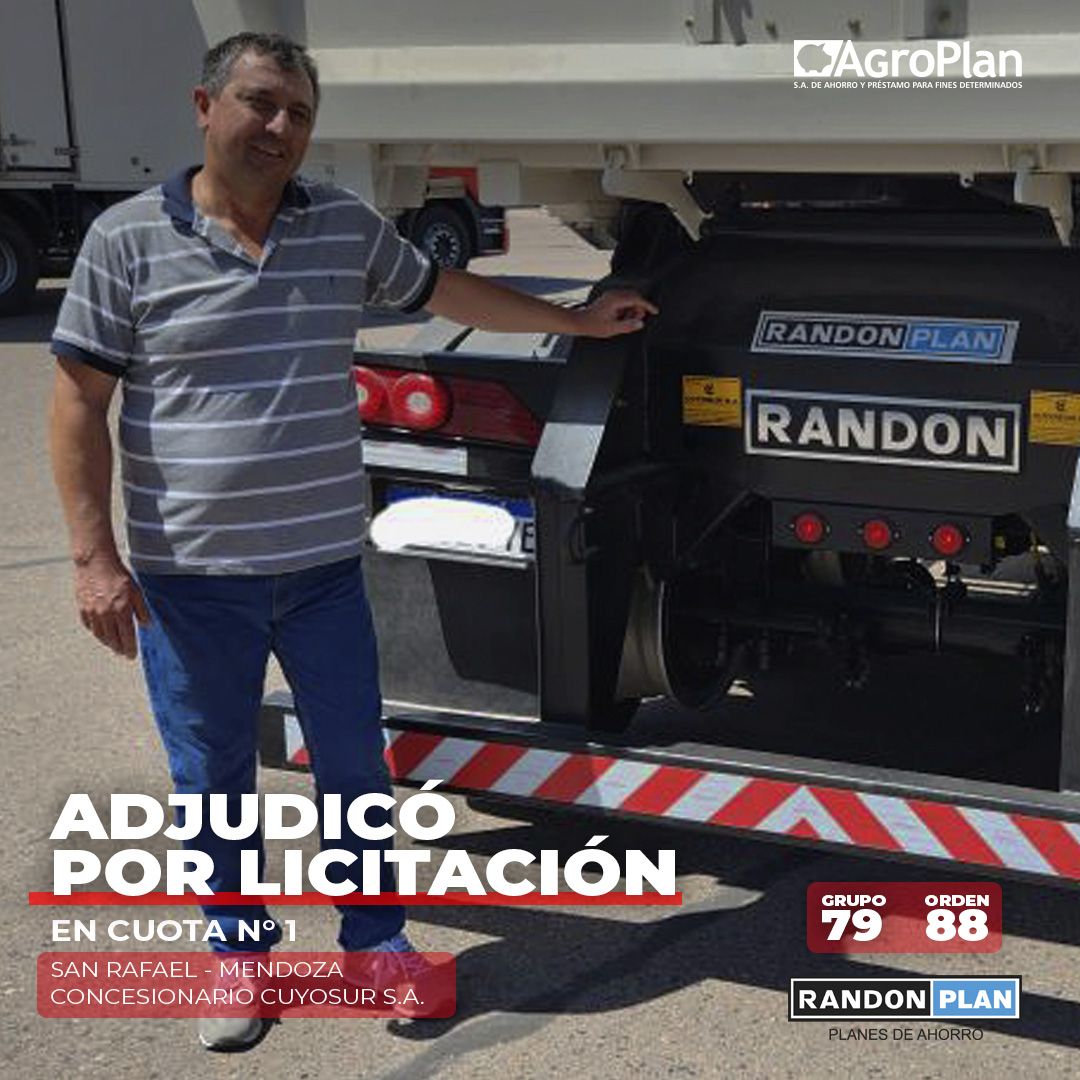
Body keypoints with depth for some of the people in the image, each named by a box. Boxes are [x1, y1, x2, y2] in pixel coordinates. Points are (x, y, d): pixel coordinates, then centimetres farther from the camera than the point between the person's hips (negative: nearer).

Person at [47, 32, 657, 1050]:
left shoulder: (348, 226, 3)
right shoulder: (128, 238, -6)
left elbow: (445, 289, 19)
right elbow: (78, 403, -6)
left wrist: (576, 320, 25)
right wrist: (94, 557, -13)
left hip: (323, 567, 3)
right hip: (188, 580, -2)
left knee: (354, 765, 13)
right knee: (211, 783, 11)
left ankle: (375, 938, 33)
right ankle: (238, 957, 31)